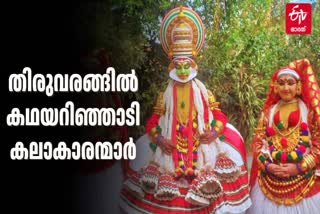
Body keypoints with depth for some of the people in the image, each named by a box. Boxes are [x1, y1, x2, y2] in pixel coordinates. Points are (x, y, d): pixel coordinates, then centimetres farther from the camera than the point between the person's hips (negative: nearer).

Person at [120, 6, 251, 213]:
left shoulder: (202, 91, 6)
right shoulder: (166, 93, 8)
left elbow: (219, 115, 4)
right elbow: (153, 121, 5)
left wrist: (214, 132, -15)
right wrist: (159, 139, -11)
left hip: (199, 144, -1)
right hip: (172, 146, 1)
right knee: (170, 196, -6)